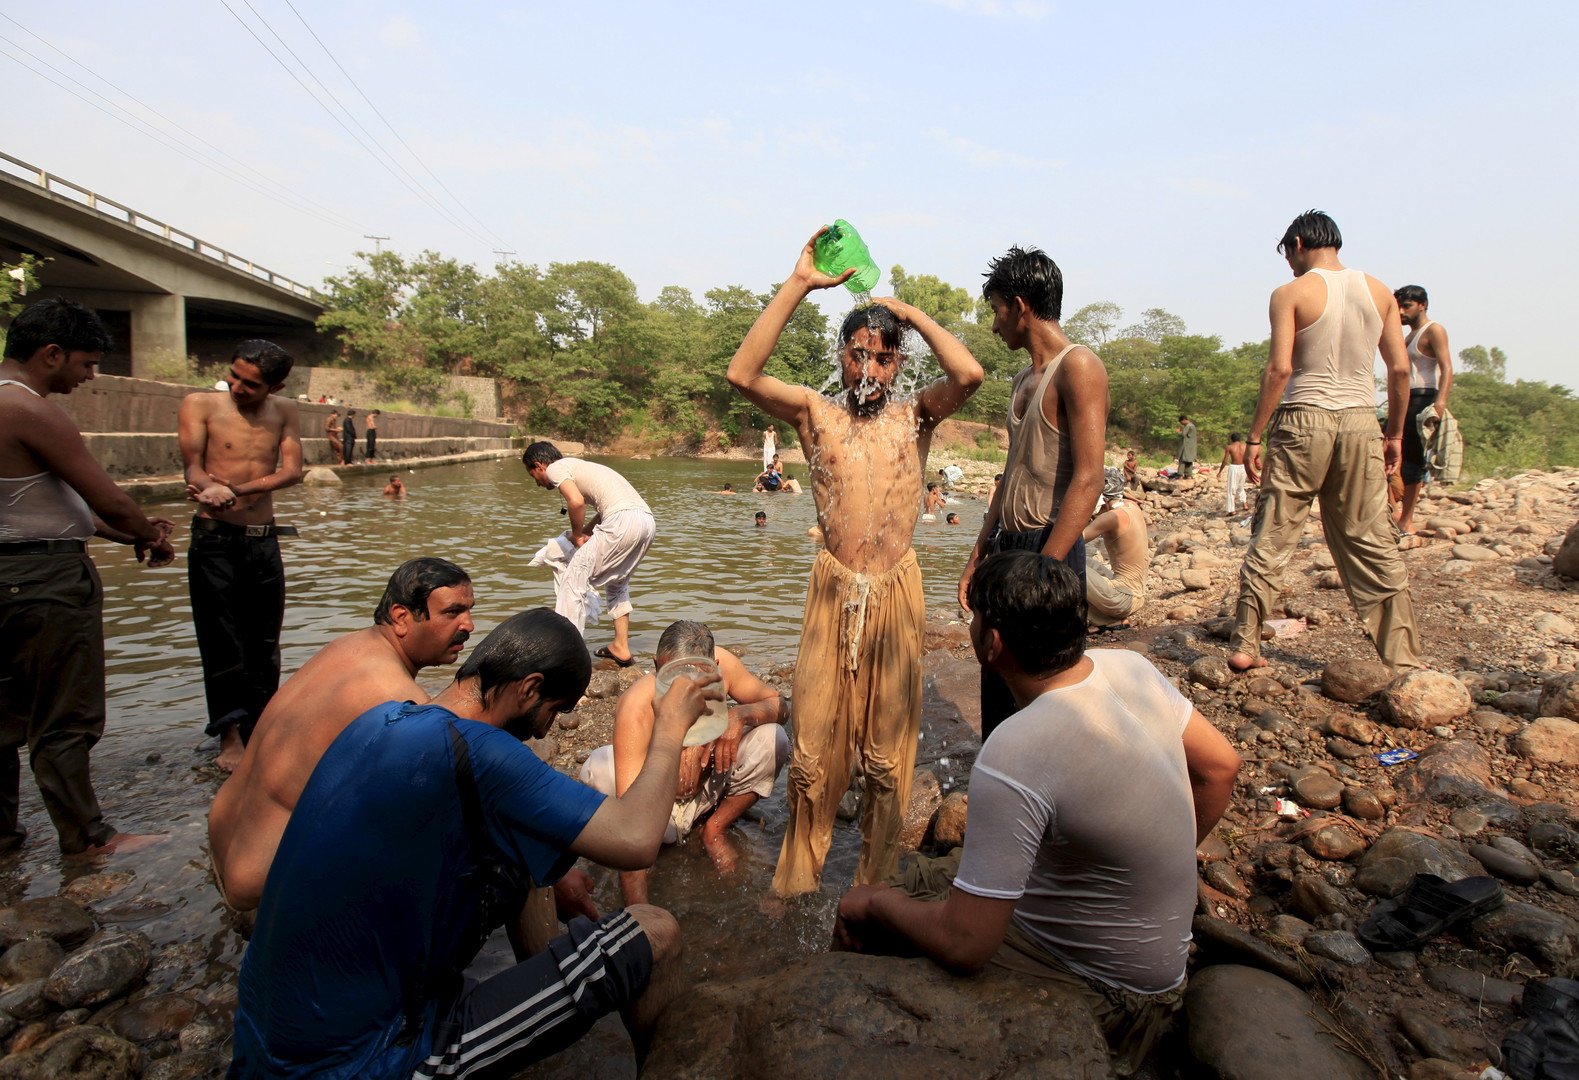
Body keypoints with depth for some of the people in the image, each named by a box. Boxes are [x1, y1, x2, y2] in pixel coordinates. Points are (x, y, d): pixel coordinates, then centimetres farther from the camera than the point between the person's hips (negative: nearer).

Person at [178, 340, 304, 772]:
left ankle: (257, 735, 19)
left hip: (264, 541, 3)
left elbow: (292, 471, -5)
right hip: (214, 539, -3)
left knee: (264, 643, 7)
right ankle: (229, 738, 10)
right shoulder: (200, 404, 0)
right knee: (222, 641, 0)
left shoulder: (284, 411, 6)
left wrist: (236, 489, -20)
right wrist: (212, 488, -32)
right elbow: (193, 466, -9)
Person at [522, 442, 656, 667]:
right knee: (617, 583, 26)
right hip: (647, 520, 9)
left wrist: (577, 534, 4)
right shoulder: (579, 466, 33)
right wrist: (586, 531, 26)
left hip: (623, 520, -9)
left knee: (574, 578, 2)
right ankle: (621, 648, 28)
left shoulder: (555, 468, 7)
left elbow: (576, 502, -10)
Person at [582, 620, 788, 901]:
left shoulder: (720, 663, -23)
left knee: (772, 740, -21)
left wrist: (740, 714, -34)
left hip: (709, 791, 3)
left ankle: (714, 830, 2)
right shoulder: (636, 707, -35)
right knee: (599, 771, -32)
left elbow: (779, 706, -11)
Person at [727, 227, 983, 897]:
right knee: (814, 746, 6)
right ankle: (798, 877, 24)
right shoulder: (816, 412, 5)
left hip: (896, 589, 1)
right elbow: (742, 374, -10)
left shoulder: (915, 416, 6)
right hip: (832, 588, 0)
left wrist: (908, 310, -3)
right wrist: (798, 285, -11)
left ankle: (876, 878, 28)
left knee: (888, 746, 10)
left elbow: (969, 374, -14)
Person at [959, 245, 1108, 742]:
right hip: (1007, 548, 9)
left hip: (1049, 552, -9)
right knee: (998, 694, 15)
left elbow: (1087, 480, -19)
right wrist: (977, 557, 19)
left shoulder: (1077, 366, -10)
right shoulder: (1024, 379, 18)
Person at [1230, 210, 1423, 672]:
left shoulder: (1291, 293, -3)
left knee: (1270, 538, 3)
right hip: (1360, 420, 4)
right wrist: (1395, 432, 16)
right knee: (1373, 542, 10)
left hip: (1303, 419, -4)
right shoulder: (1379, 291, 10)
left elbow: (1280, 368, -12)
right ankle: (1403, 655, 15)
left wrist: (1254, 436, -8)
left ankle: (1244, 646, 5)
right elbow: (1400, 367, 8)